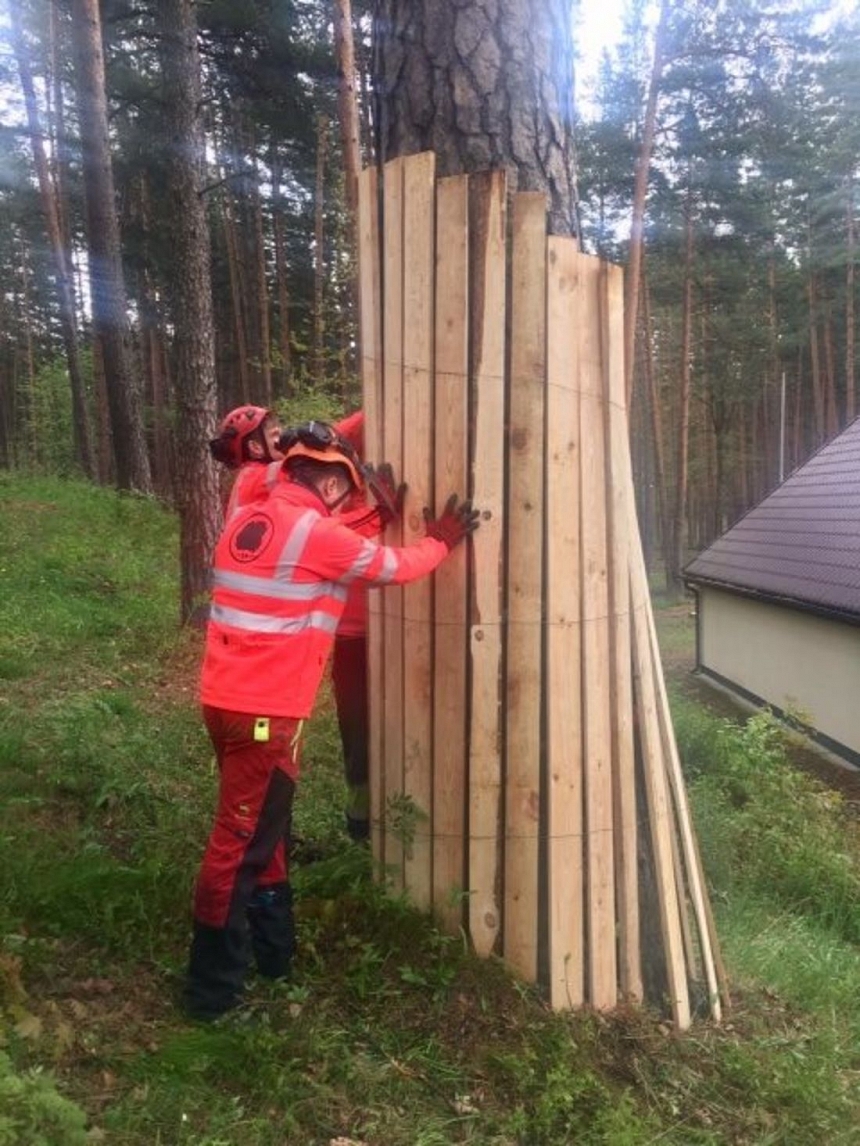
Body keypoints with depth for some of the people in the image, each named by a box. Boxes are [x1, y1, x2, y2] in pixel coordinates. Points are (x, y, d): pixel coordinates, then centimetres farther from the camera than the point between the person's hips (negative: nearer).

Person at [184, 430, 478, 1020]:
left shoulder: (248, 520, 10)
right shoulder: (314, 533, -14)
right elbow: (395, 567, -1)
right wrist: (441, 541, 16)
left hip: (229, 699, 9)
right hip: (265, 710, -9)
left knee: (262, 827, 20)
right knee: (241, 841, 0)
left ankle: (276, 952, 35)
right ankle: (213, 989, 11)